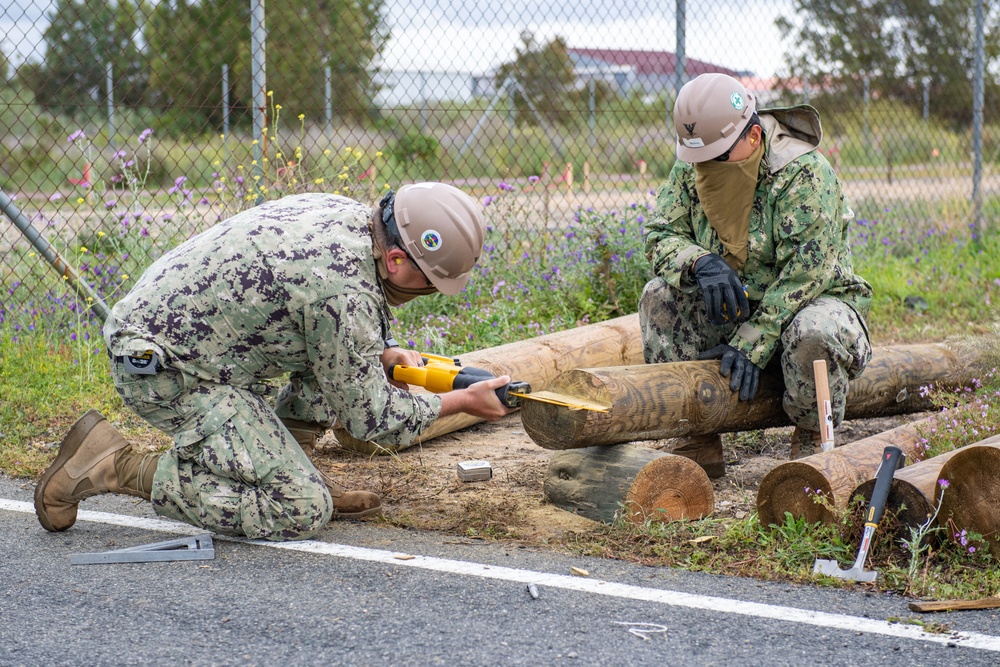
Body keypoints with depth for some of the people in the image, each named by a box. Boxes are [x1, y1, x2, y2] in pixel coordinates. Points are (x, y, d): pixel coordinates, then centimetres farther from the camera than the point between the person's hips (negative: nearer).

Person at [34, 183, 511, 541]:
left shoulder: (349, 215, 2)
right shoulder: (345, 288, -26)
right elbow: (368, 415, -14)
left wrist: (381, 354, 6)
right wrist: (460, 402, -3)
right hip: (164, 371, -10)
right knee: (302, 511, -11)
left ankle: (286, 471, 12)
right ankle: (117, 467, -8)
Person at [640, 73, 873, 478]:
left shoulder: (804, 172, -21)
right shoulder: (691, 167, -3)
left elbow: (806, 272, -26)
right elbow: (660, 234, -5)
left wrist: (752, 343, -32)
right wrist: (699, 262, -29)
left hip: (813, 299, -5)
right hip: (734, 306, 5)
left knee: (813, 335, -40)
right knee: (660, 296, -18)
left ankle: (813, 439, -7)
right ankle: (698, 443, -13)